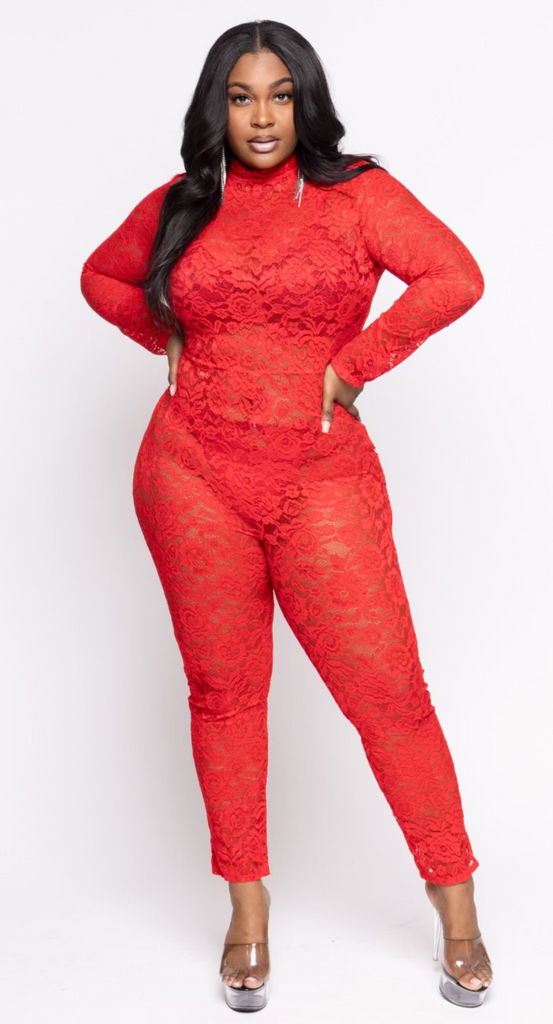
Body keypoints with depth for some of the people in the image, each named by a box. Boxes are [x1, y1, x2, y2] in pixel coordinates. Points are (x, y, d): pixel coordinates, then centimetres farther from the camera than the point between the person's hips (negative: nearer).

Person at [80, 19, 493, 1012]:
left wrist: (351, 367, -11)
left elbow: (455, 276, -12)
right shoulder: (182, 203, 9)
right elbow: (101, 275, 25)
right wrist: (170, 339, 9)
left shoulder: (357, 193, 0)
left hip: (322, 480, -2)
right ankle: (247, 907, 25)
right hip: (192, 477, 3)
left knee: (386, 690, -3)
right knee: (222, 691, 9)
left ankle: (454, 898, 16)